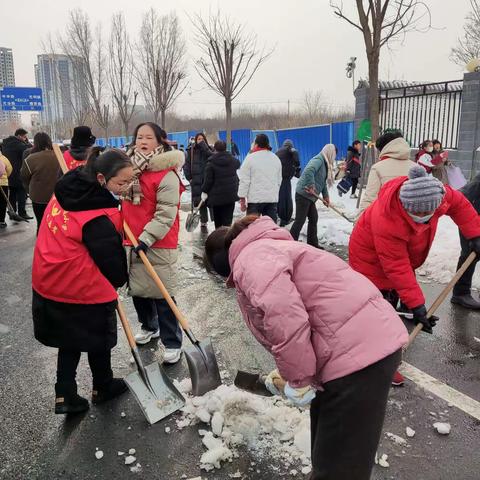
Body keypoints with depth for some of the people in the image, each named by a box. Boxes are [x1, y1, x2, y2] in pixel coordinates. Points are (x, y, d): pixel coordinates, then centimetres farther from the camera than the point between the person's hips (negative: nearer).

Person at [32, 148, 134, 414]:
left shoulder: (67, 191, -1)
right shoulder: (101, 217, -26)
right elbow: (111, 255, -16)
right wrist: (121, 280, 5)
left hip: (50, 283, 7)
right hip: (87, 290, -7)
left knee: (70, 341, 22)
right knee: (99, 339, 17)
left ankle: (65, 396, 26)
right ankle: (103, 388, 37)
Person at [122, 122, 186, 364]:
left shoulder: (167, 174, -14)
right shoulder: (129, 168, 8)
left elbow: (166, 214, -18)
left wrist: (147, 238, -23)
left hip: (158, 246, -7)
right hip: (131, 243, 7)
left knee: (162, 295, -2)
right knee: (137, 289, 19)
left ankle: (172, 342, 12)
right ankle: (149, 326, 42)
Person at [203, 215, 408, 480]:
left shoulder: (251, 257, -9)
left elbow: (284, 314, -27)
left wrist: (298, 378, -14)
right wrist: (289, 374, 42)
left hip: (358, 351, -11)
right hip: (370, 339, 11)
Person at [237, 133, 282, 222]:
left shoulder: (250, 158, -6)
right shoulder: (276, 158, 12)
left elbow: (244, 180, -7)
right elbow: (279, 180, 16)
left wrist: (242, 199, -2)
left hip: (255, 198, -5)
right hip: (272, 198, 5)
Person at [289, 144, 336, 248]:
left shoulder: (324, 163, 19)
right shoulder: (318, 160, -13)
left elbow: (323, 182, 24)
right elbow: (309, 171, -32)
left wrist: (326, 196, 19)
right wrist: (311, 185, -28)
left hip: (310, 196, 10)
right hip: (304, 194, -10)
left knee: (313, 219, 15)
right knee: (300, 220, -9)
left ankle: (312, 243, 25)